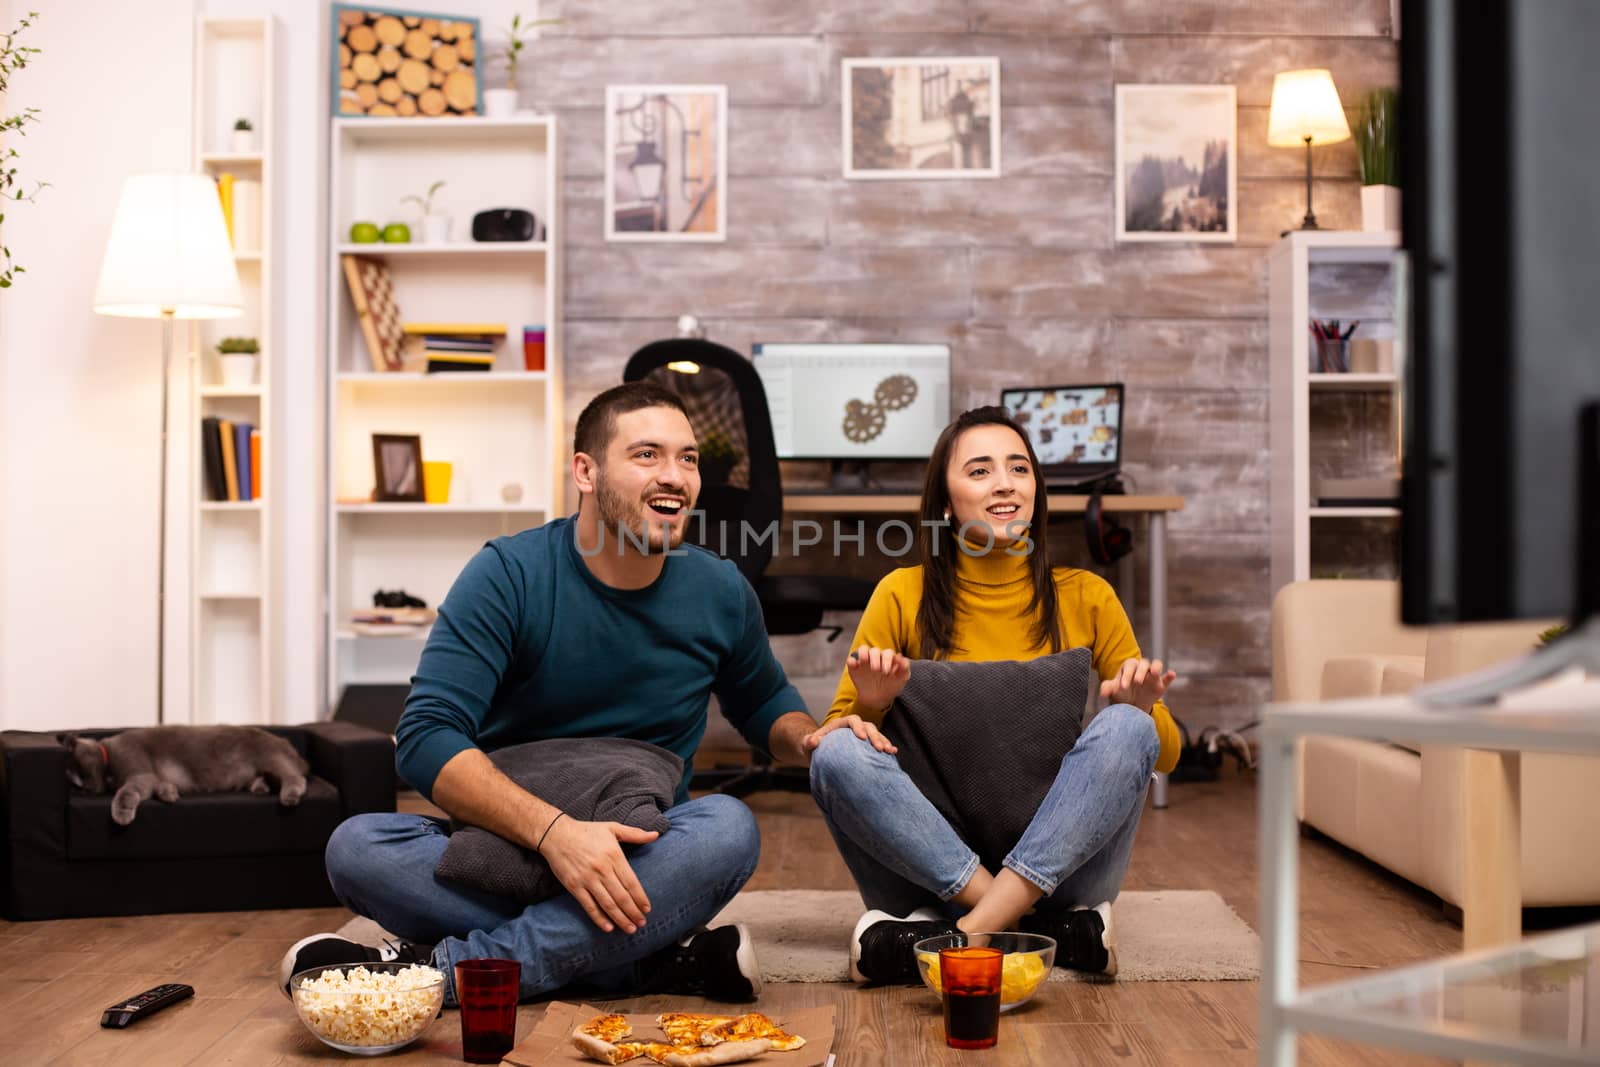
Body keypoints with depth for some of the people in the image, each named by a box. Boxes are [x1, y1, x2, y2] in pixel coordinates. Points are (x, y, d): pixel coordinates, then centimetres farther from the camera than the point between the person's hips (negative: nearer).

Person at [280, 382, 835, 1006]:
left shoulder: (720, 592, 2)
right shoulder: (509, 575, -10)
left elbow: (764, 703, 22)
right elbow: (426, 738, -19)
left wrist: (811, 741, -4)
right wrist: (553, 830, -34)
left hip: (643, 861, 2)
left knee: (728, 827, -32)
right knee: (356, 848, -29)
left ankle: (441, 969, -30)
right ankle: (657, 964, -31)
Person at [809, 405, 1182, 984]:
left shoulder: (1085, 598, 5)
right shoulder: (903, 595, 2)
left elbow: (1166, 752, 9)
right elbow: (830, 740, 5)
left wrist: (1140, 708, -13)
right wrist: (869, 705, -17)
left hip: (1057, 862, 1)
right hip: (933, 867, 0)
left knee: (1125, 728, -23)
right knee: (838, 756, -25)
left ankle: (970, 935, -31)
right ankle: (1052, 932, -27)